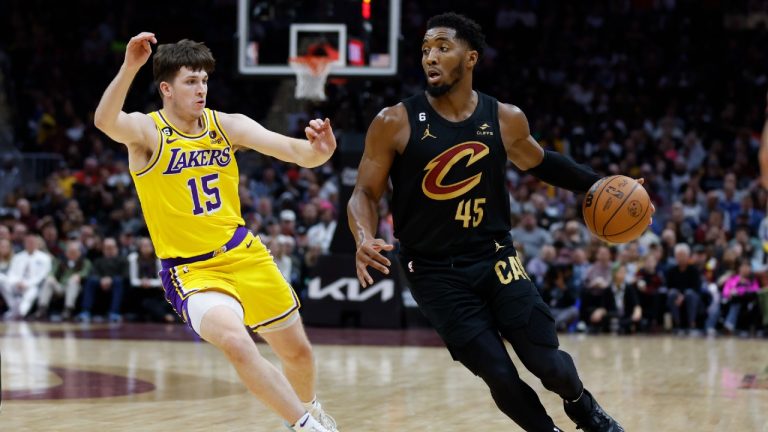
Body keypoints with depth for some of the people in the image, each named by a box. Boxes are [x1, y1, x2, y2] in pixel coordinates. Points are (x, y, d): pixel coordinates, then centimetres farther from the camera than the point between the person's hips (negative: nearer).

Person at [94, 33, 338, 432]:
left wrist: (317, 151, -34)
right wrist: (129, 68, -53)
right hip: (192, 271, -5)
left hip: (244, 255, 5)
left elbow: (293, 150, -10)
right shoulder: (147, 131, -13)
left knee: (297, 350, 15)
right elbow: (105, 122, -36)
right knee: (236, 343, -31)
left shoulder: (228, 125, -2)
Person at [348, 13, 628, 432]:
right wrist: (364, 239, -26)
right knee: (499, 375, -9)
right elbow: (365, 194, -6)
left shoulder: (505, 119, -3)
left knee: (547, 362, -4)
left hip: (495, 257, 2)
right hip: (436, 272, -2)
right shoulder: (395, 123, -11)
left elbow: (539, 162, 18)